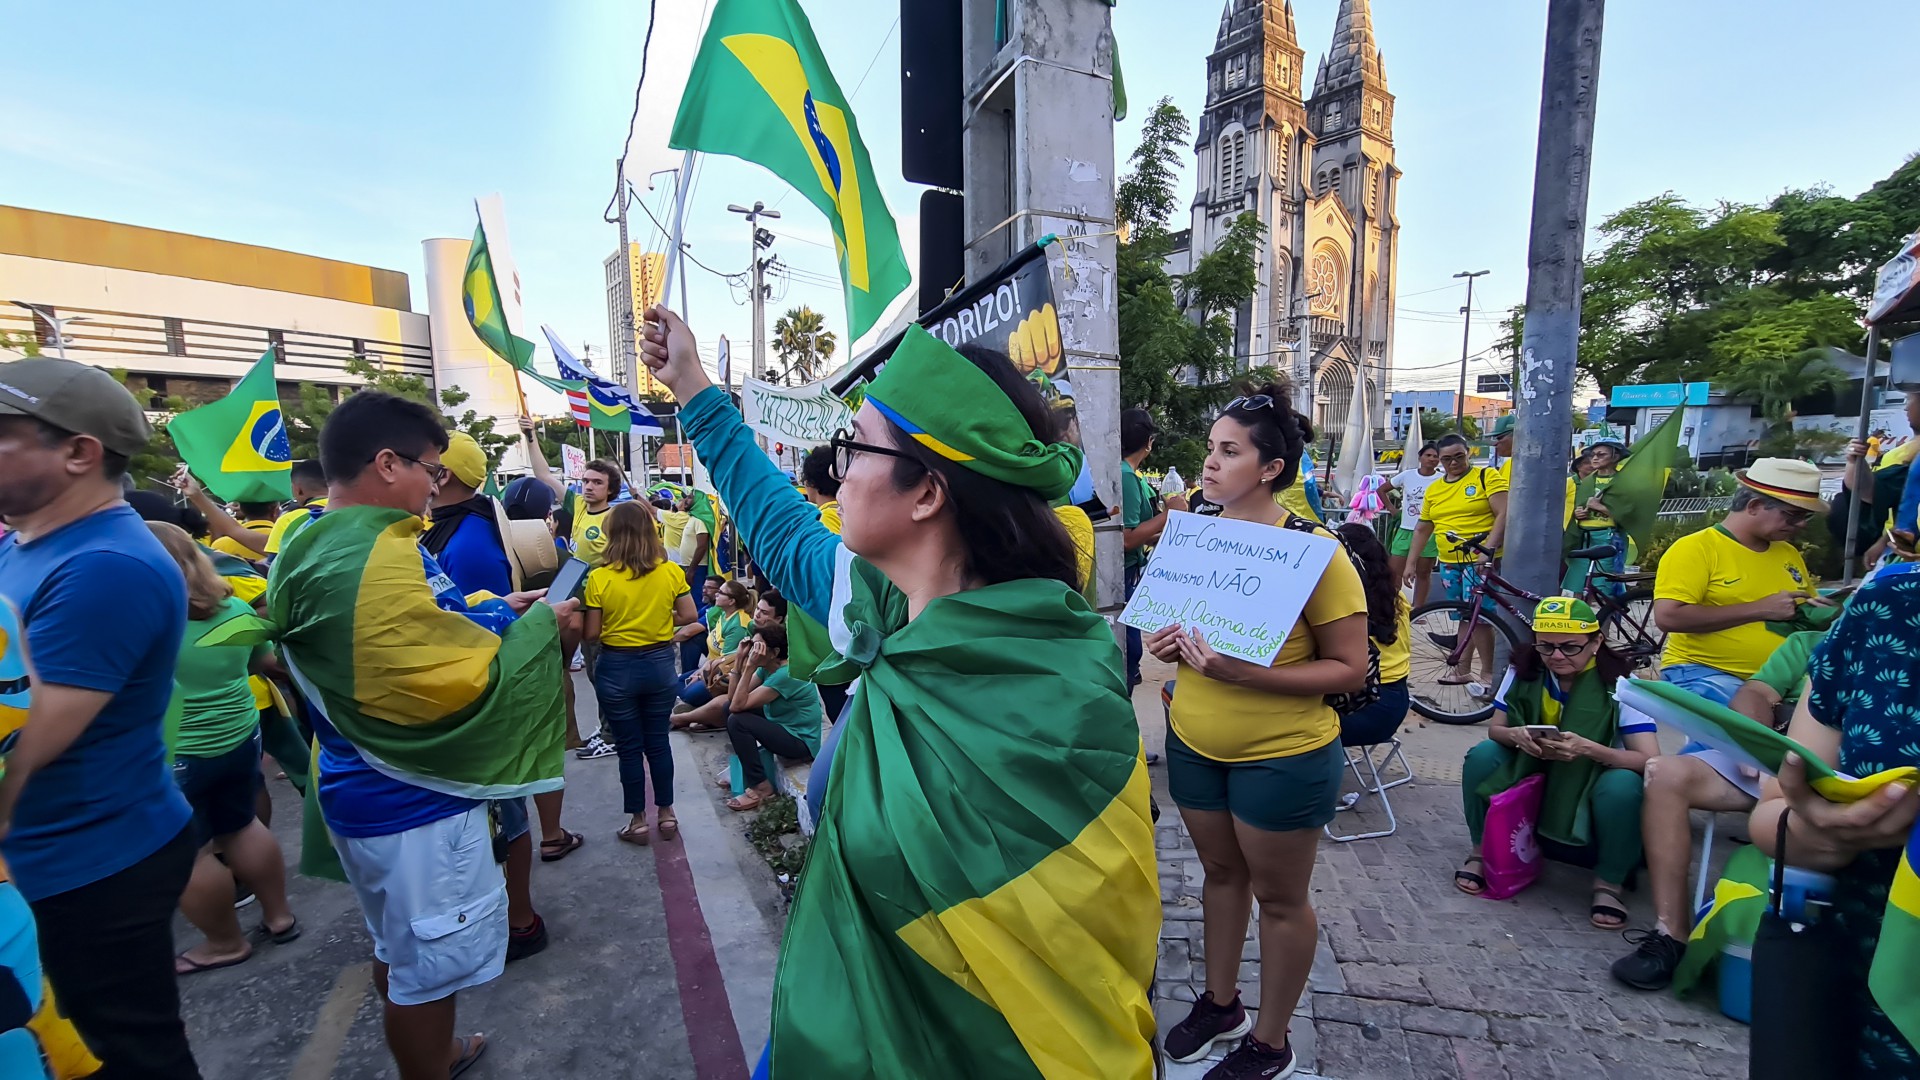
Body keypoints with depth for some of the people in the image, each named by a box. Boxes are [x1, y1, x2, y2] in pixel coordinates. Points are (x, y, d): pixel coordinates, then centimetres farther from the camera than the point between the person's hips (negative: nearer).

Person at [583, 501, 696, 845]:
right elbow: (689, 616, -2)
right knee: (658, 742, 16)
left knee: (629, 746, 11)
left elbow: (592, 634, -10)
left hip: (616, 668, -2)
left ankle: (638, 821, 23)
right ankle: (666, 814, 26)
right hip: (659, 663, 2)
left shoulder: (599, 578, -14)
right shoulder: (671, 572, -8)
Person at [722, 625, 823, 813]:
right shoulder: (767, 667, 1)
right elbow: (734, 698, -2)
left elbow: (739, 704, -27)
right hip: (783, 726, 9)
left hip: (802, 742, -9)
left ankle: (761, 787, -10)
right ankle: (743, 767, 22)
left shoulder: (785, 675, -25)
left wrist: (750, 666, -26)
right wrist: (740, 662, -10)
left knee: (737, 721, -20)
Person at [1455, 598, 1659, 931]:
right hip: (1532, 773, 2)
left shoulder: (1619, 683, -17)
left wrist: (1587, 748, -41)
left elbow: (1650, 760, -24)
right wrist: (1516, 735, -29)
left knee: (1623, 785, -34)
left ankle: (1608, 883, -9)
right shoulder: (1525, 670, -10)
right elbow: (1495, 730, -5)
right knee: (1482, 755, -25)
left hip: (1592, 785, -2)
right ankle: (1482, 851, -3)